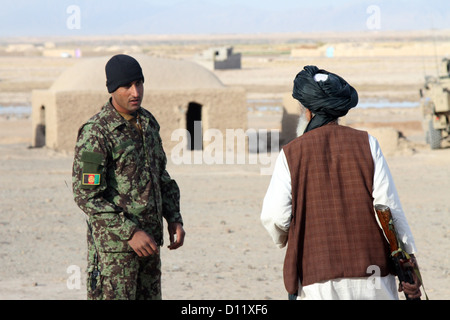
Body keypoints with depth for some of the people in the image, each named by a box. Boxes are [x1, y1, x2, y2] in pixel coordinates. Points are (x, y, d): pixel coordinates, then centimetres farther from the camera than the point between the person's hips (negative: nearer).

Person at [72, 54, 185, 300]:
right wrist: (130, 232, -22)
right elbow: (86, 195, -18)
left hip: (148, 240, 8)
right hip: (114, 243, -8)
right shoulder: (95, 133, -15)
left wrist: (174, 219, 7)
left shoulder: (148, 122, 9)